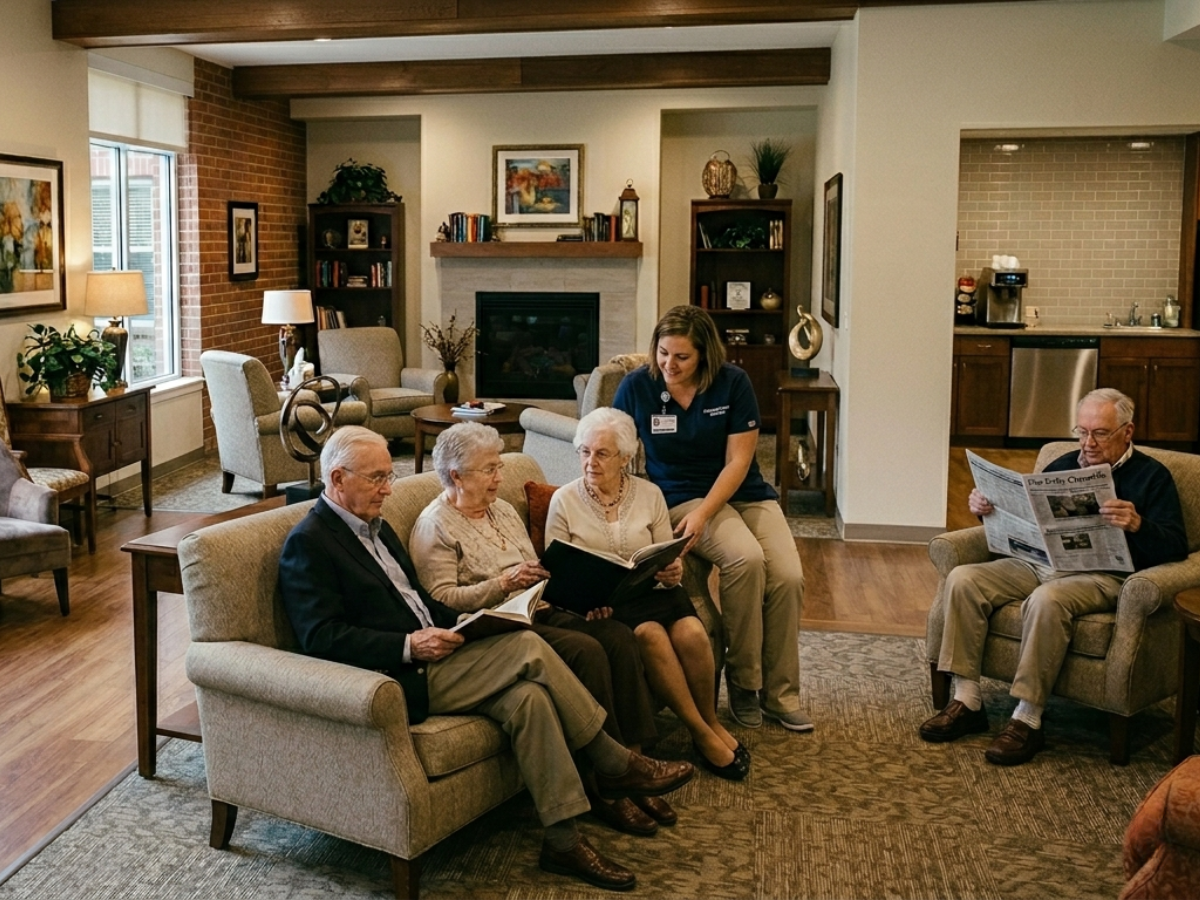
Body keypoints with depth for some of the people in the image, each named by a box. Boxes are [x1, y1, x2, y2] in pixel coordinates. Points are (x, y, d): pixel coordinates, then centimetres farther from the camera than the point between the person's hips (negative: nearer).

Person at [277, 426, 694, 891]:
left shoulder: (376, 527, 20)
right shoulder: (308, 542, -8)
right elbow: (321, 636, -18)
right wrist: (409, 645, -24)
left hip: (427, 657, 9)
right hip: (400, 679, -8)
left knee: (527, 697, -17)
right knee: (527, 648, -21)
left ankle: (564, 841, -12)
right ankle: (617, 765, -9)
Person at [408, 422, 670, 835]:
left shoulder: (503, 510, 21)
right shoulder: (434, 526, -3)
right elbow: (441, 598, -13)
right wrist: (502, 583, -23)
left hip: (538, 611, 8)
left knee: (619, 635, -18)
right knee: (586, 650, -29)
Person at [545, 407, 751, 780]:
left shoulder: (649, 494, 10)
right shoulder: (564, 500, 4)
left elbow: (669, 561, 10)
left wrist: (673, 573, -14)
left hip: (650, 591, 2)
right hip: (598, 603, -2)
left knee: (691, 633, -29)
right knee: (650, 634, -33)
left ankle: (712, 722, -6)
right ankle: (702, 734, -21)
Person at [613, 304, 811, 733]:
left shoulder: (733, 383, -7)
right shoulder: (636, 386, -8)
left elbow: (738, 460, -9)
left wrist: (703, 513, -21)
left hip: (744, 492, 2)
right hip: (681, 495, -2)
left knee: (788, 577, -21)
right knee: (746, 559, -31)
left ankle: (780, 694, -3)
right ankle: (743, 681, -13)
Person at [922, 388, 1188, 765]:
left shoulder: (1152, 476, 6)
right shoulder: (1063, 466, 22)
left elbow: (1175, 547, -7)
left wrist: (1137, 525, -28)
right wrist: (987, 506, 4)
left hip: (1101, 574, -6)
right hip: (1037, 562, 6)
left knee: (1046, 600, -38)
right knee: (962, 579, -17)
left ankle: (1028, 720, -29)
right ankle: (967, 701, -16)